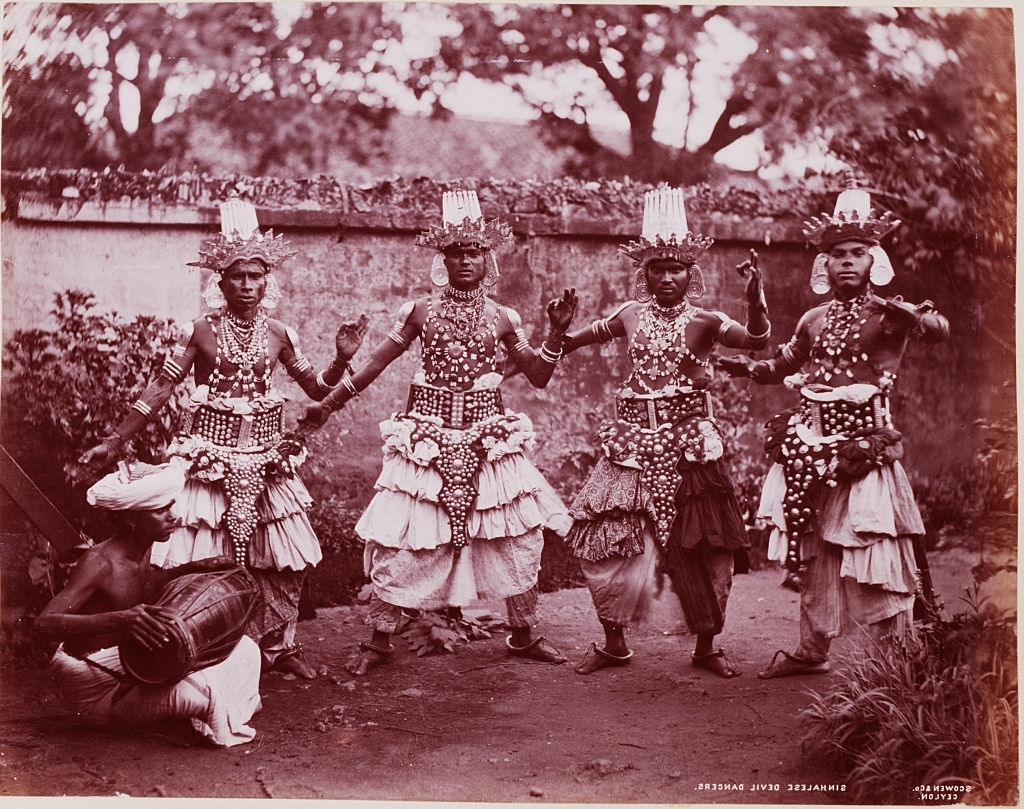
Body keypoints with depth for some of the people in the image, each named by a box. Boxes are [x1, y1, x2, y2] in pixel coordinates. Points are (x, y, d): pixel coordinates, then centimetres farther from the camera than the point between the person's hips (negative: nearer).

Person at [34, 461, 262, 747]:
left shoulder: (143, 553, 1)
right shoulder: (99, 561, -25)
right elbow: (44, 623, -36)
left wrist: (195, 568, 8)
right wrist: (120, 619, -50)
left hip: (130, 666, 9)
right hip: (97, 690, -9)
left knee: (245, 649, 4)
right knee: (202, 690, -32)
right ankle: (223, 732, -2)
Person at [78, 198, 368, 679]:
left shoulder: (277, 334, 4)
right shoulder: (201, 331, -5)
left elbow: (317, 389, 12)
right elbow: (159, 390, -1)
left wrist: (342, 358, -6)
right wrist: (115, 441, -1)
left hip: (266, 457, 3)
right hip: (211, 454, -3)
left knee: (287, 558, 4)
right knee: (202, 557, -4)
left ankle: (279, 647, 20)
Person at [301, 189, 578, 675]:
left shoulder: (501, 318, 5)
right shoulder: (422, 312, 1)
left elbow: (539, 376, 10)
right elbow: (375, 364, 7)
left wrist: (557, 331, -2)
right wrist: (328, 405, 7)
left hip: (488, 437, 2)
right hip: (429, 436, -2)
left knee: (519, 536, 3)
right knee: (401, 538, -4)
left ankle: (523, 635, 21)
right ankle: (379, 639, 11)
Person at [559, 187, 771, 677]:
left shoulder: (704, 322, -2)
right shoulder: (630, 315, 6)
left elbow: (756, 341, -19)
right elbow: (569, 343, 21)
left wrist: (755, 303, -35)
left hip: (687, 445, -2)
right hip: (633, 443, 2)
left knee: (703, 547, 2)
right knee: (606, 541, -1)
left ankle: (706, 646, 20)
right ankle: (614, 642, 17)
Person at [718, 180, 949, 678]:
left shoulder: (888, 314, -3)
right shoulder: (814, 321, 14)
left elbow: (939, 330, -22)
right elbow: (783, 366, 27)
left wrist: (915, 317, -41)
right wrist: (744, 367, 11)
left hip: (864, 442, -5)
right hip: (815, 445, 6)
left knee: (875, 555, -7)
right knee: (814, 553, 12)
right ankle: (811, 651, 24)